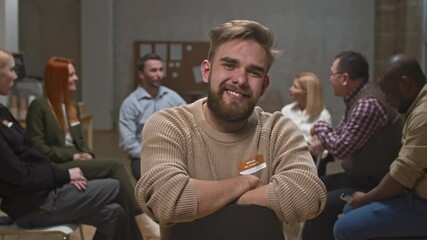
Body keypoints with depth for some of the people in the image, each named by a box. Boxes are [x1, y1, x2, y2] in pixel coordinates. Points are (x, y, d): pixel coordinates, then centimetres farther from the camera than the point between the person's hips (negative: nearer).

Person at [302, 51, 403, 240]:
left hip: (375, 184, -10)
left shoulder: (369, 104, -25)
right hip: (360, 175, 11)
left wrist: (320, 127, -5)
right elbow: (341, 134, 18)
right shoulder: (357, 98, 8)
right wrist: (321, 139, -4)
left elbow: (340, 147, -24)